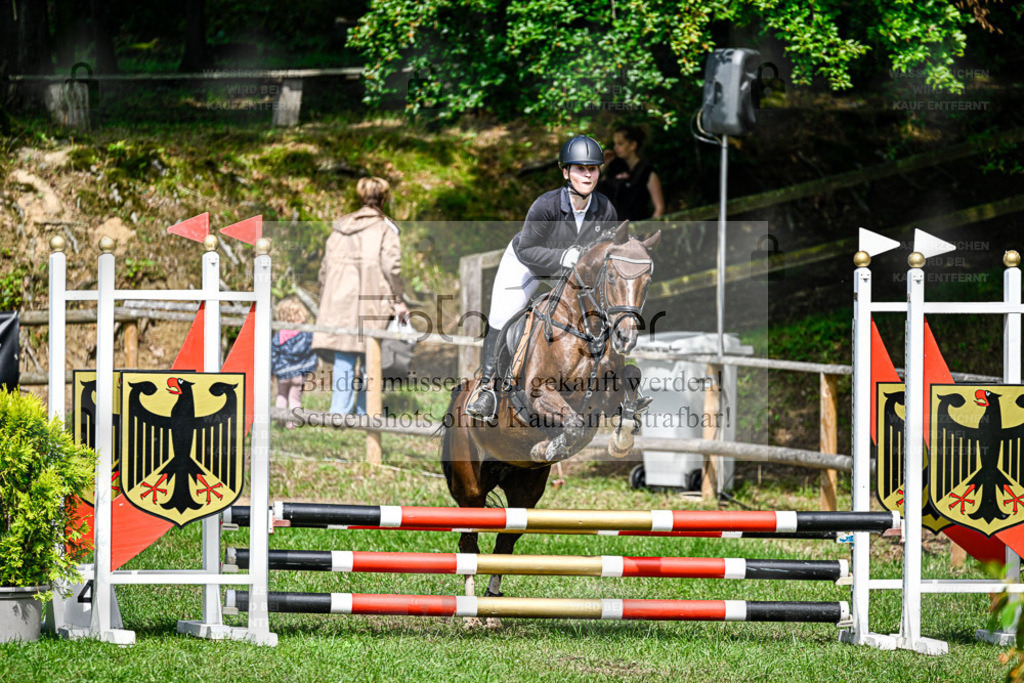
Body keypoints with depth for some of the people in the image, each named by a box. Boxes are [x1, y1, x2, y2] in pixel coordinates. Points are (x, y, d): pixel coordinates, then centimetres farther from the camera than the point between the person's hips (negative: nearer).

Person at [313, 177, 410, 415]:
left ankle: (339, 410, -6)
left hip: (340, 300, 4)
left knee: (343, 359, 3)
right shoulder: (385, 228, -2)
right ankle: (364, 412, 7)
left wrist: (325, 302, 20)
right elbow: (391, 266, -9)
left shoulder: (340, 227, 13)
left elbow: (325, 266, 13)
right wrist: (398, 301, 0)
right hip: (372, 302, -4)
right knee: (371, 359, 6)